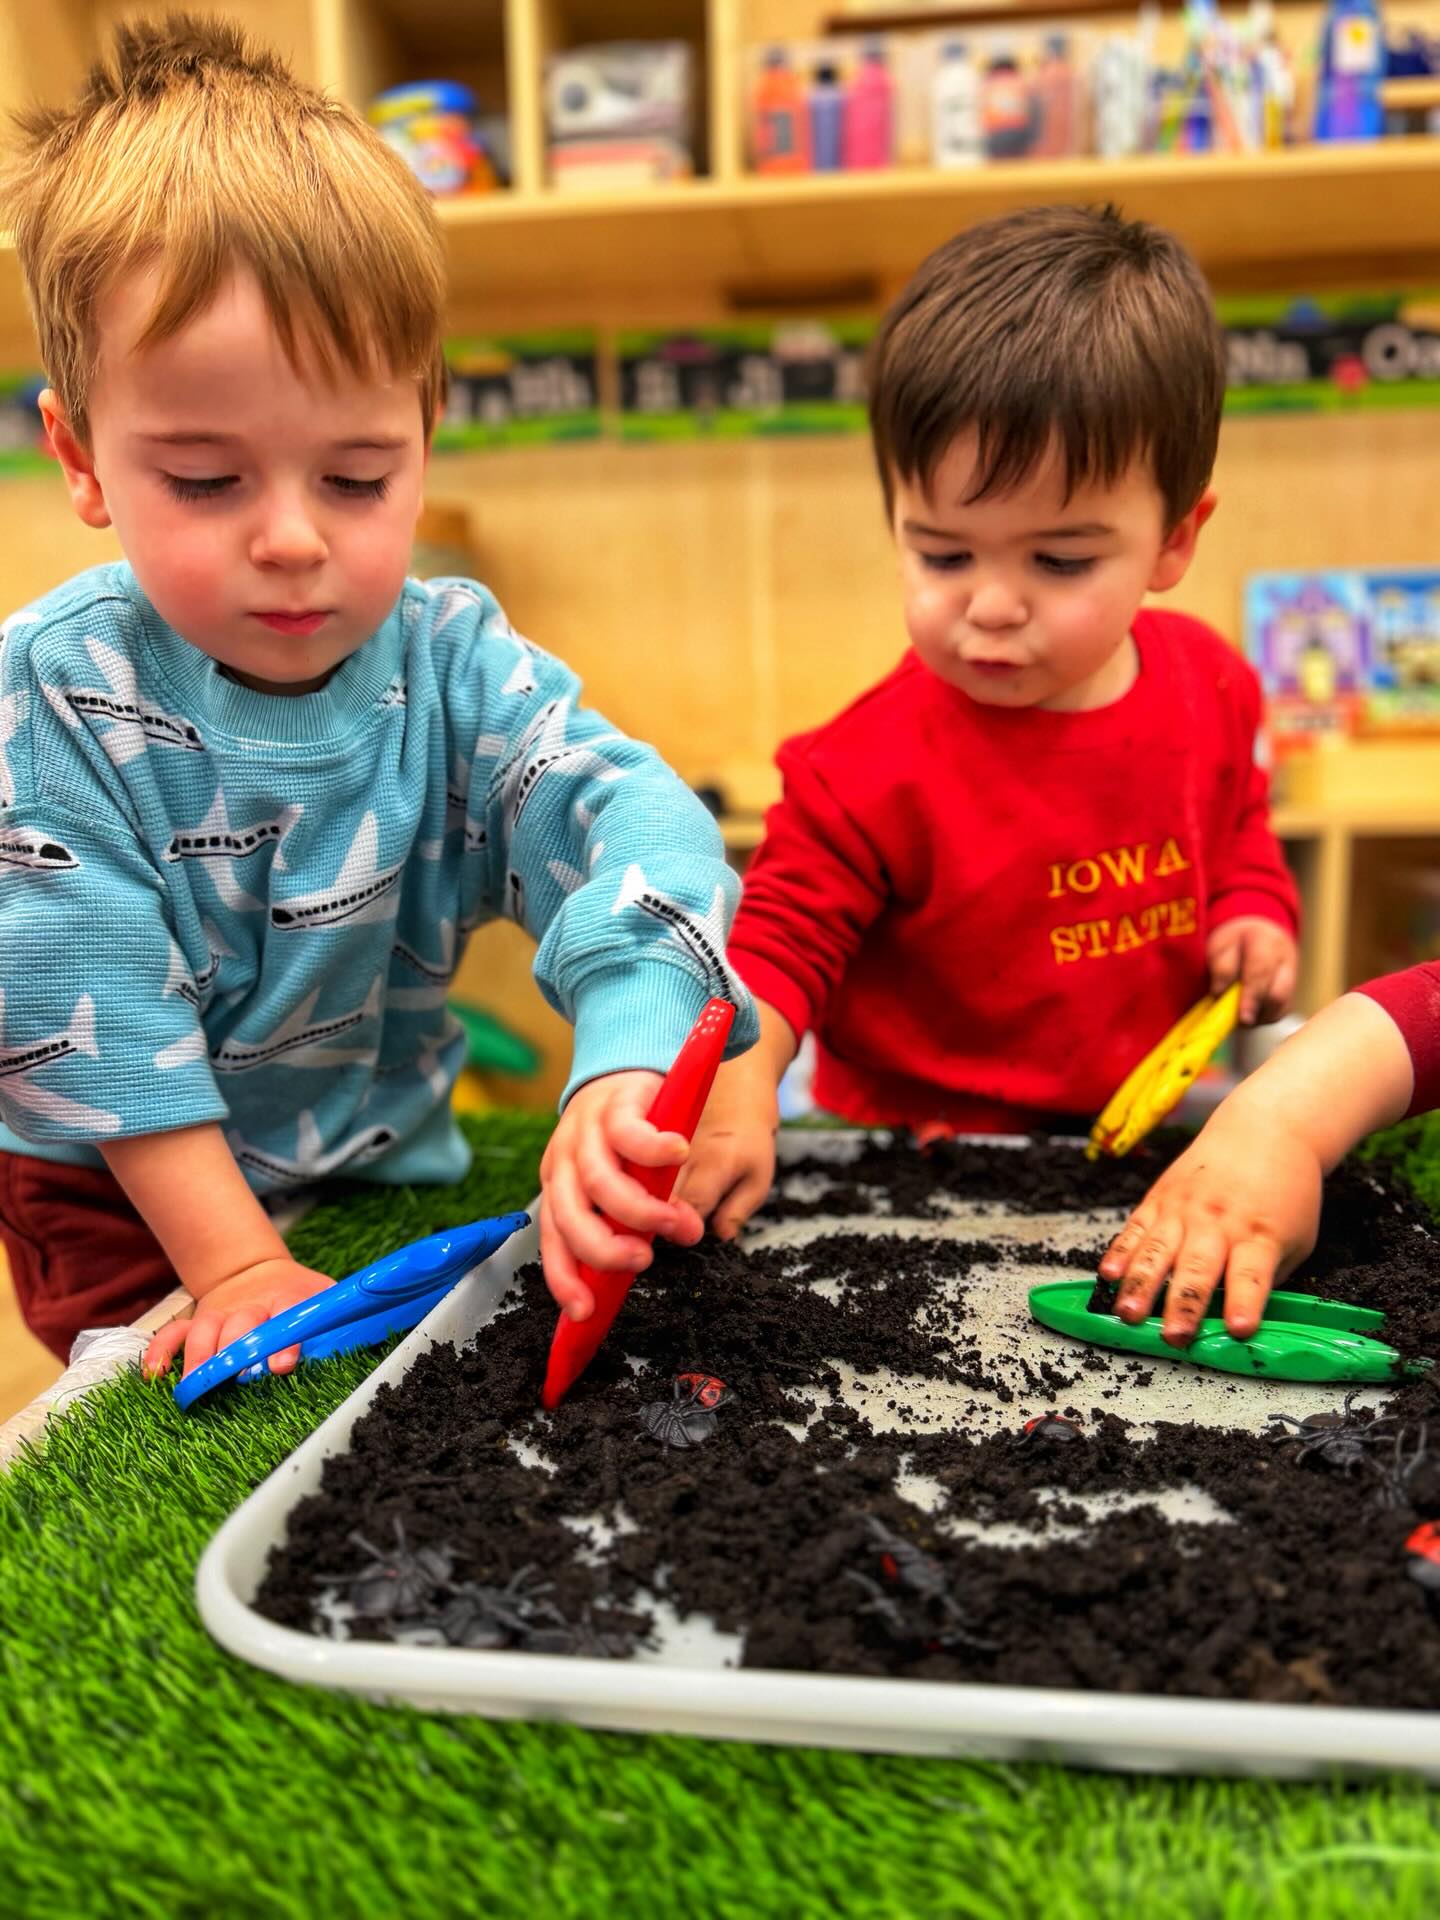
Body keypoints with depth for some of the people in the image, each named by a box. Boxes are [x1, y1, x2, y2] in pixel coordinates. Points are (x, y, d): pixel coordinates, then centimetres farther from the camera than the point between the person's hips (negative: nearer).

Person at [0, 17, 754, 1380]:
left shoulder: (451, 660, -14)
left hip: (395, 1163, 3)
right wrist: (234, 1264, -24)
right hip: (127, 1197, -2)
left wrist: (623, 1071, -50)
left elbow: (631, 820, -30)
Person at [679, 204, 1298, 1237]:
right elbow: (779, 945, -14)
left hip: (1150, 1129, 5)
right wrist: (736, 1102, -31)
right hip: (926, 1174, -5)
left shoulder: (1207, 681, -1)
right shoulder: (870, 773, -19)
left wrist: (1256, 914, 1)